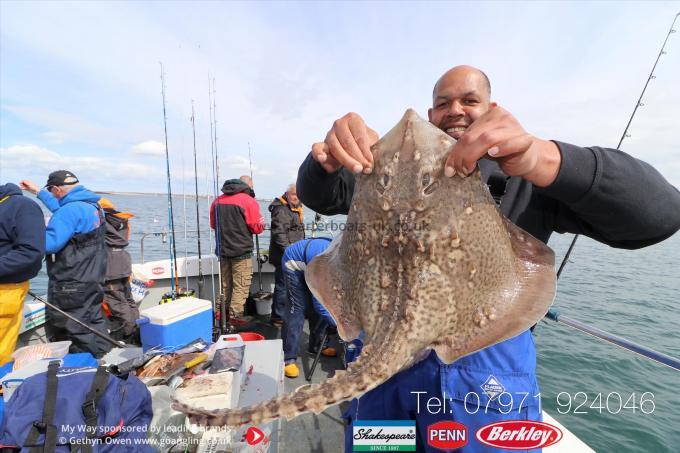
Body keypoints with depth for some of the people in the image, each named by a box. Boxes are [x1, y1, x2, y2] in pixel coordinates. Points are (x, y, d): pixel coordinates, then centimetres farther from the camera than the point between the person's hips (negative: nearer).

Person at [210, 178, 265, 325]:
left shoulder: (217, 201, 7)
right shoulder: (248, 201, -11)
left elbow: (213, 225, 17)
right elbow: (258, 227, -11)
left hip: (222, 250, 6)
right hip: (242, 250, -6)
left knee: (225, 284, 18)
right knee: (241, 286, 2)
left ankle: (223, 314, 26)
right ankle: (235, 317, 2)